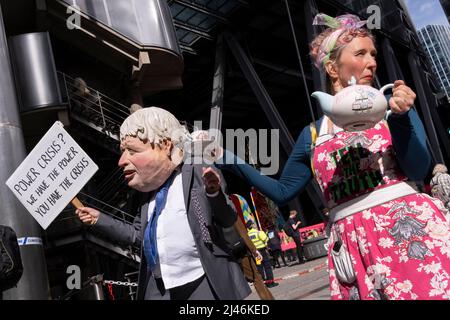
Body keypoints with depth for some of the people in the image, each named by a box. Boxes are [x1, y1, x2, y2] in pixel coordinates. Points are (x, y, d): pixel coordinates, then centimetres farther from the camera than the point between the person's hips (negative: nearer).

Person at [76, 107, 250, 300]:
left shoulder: (197, 173, -10)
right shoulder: (147, 190, 9)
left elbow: (228, 220, -9)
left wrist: (214, 193, -28)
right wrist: (99, 219, 15)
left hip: (205, 285, -5)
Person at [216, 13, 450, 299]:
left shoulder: (391, 105, 7)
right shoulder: (312, 135, 9)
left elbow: (418, 170, -4)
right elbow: (283, 191, 15)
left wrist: (401, 117, -18)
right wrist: (233, 162, 8)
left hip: (410, 230, -1)